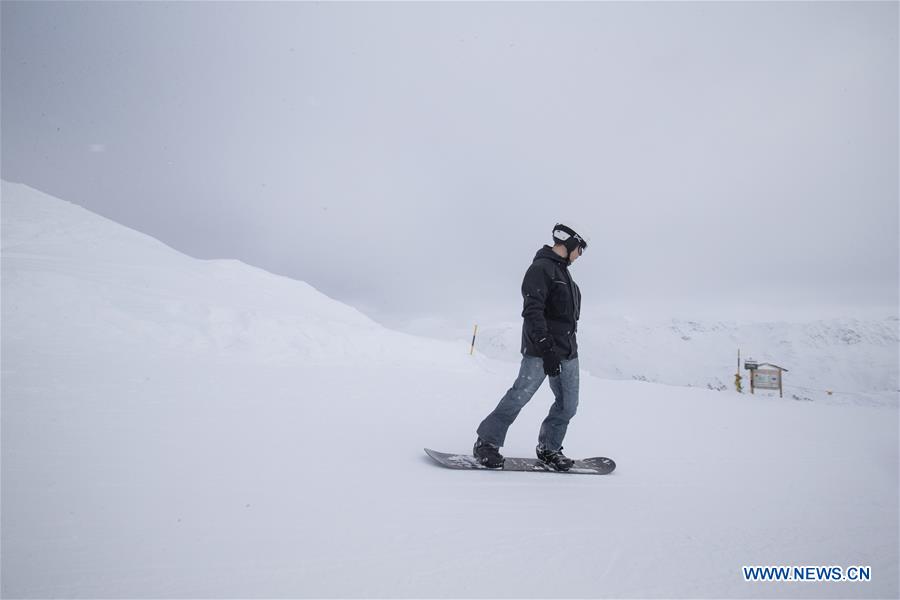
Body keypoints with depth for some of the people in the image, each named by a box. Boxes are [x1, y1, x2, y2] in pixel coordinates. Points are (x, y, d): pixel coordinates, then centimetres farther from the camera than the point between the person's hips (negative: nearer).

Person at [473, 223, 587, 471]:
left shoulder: (562, 272, 22)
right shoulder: (541, 268, -8)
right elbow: (533, 310, -20)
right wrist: (546, 347, -26)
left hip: (567, 351, 9)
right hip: (540, 350, -9)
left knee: (568, 405, 5)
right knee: (520, 395, -11)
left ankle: (548, 449, 19)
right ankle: (487, 443, 1)